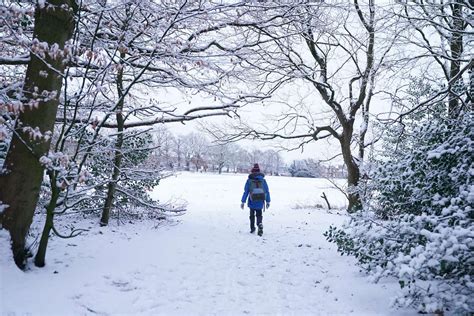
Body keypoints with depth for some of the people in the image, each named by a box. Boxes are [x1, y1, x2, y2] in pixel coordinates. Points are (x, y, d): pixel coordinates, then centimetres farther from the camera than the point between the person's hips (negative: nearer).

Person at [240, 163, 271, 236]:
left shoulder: (249, 180, -2)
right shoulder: (263, 180, 3)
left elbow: (246, 191, -3)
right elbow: (267, 191, 6)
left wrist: (243, 202, 2)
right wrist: (268, 201, 14)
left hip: (252, 201, -1)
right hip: (260, 201, 1)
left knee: (252, 215, 18)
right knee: (259, 215, 11)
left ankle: (252, 228, 25)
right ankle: (260, 224, -16)